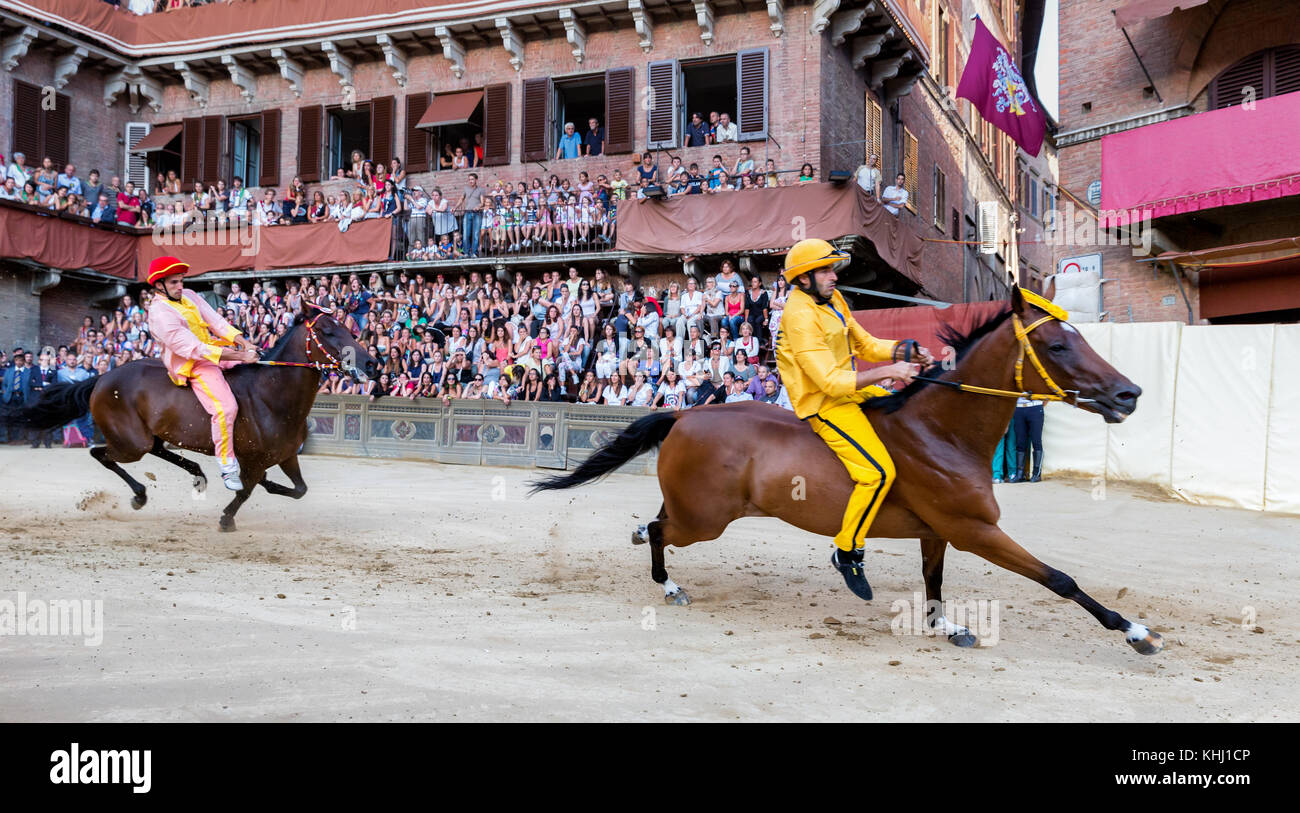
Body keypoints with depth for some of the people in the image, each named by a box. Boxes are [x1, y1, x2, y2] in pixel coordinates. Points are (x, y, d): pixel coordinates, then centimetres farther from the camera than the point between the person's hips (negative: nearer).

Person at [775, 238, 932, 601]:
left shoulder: (832, 299, 8)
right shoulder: (800, 317, -21)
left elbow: (865, 344, 14)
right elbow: (831, 381, -26)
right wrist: (887, 371, -26)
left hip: (850, 389, 9)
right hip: (825, 404, -9)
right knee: (878, 472, -19)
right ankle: (846, 551, -5)